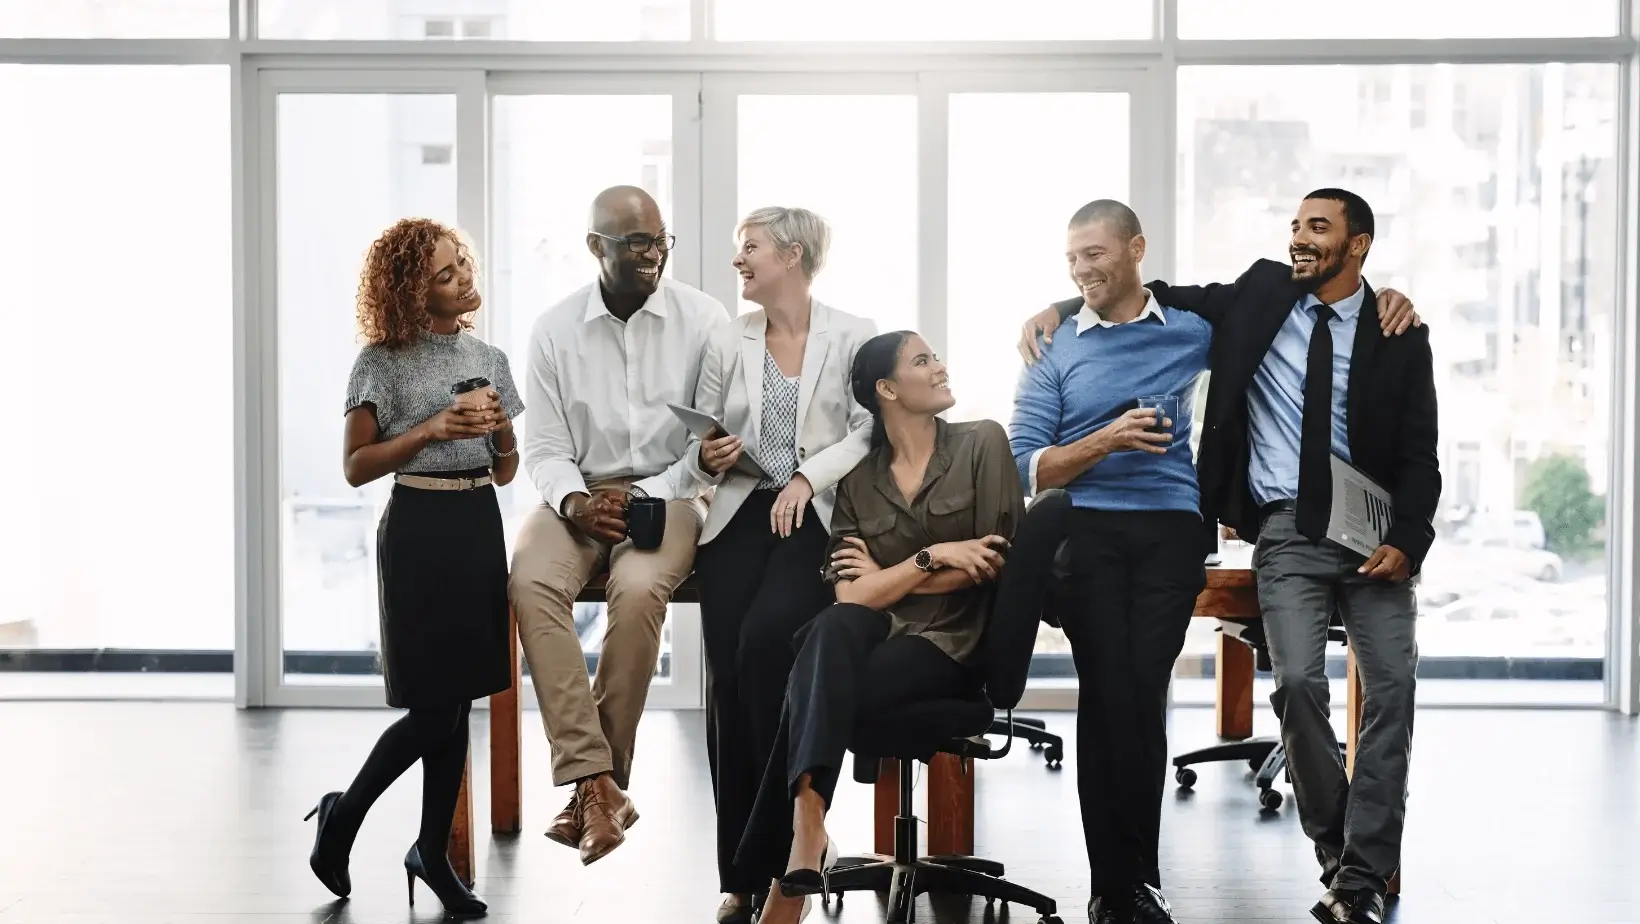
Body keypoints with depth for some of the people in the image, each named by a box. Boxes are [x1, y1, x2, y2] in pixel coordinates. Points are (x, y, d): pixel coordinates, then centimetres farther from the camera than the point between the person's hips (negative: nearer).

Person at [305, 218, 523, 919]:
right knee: (433, 707, -7)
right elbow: (355, 467, -7)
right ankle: (343, 815, 15)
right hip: (418, 529, -5)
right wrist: (431, 429, -18)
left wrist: (500, 433, -6)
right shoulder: (384, 360, -5)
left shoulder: (489, 359, 10)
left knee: (459, 702, 6)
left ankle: (433, 850, 17)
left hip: (480, 527, 5)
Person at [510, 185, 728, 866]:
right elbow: (544, 446, 5)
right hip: (580, 495, 2)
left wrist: (646, 496, -14)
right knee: (532, 583, -30)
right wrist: (573, 500, -16)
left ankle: (596, 785, -20)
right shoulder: (555, 329, 4)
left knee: (638, 590, -34)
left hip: (668, 495, -2)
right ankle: (596, 780, -31)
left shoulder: (704, 320, -2)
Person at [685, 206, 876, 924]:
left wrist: (809, 477, -14)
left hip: (818, 519, -3)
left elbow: (870, 433, -3)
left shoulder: (854, 337, 4)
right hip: (738, 520, 4)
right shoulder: (727, 342, 15)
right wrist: (708, 457, -4)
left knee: (765, 638, -27)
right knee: (728, 676, -11)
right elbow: (697, 443, 18)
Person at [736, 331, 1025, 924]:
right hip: (873, 638, 2)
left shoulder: (982, 443, 4)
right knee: (834, 629, -36)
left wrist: (888, 577, 0)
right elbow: (851, 597, -2)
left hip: (951, 643, -2)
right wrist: (934, 556, -11)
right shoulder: (856, 481, 9)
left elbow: (996, 563, -3)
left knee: (815, 694, -31)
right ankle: (805, 840, -43)